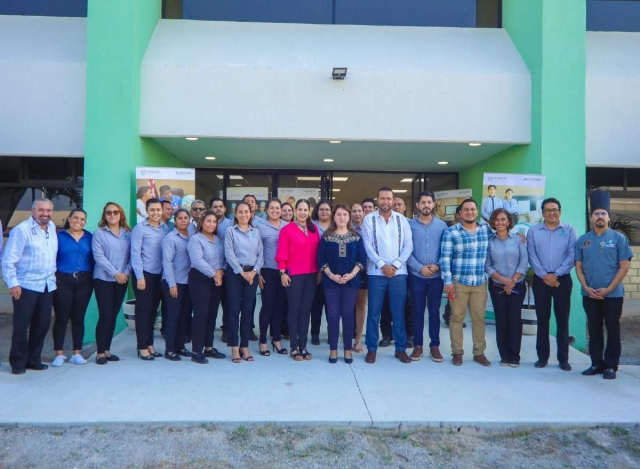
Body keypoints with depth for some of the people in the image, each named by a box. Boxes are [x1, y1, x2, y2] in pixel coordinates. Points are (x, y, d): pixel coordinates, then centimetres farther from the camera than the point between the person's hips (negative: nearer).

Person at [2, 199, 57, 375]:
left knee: (42, 325, 11)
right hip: (26, 286, -6)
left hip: (47, 285, 6)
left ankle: (33, 360, 24)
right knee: (21, 326, 3)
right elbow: (8, 259, -13)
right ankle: (18, 362, 16)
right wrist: (13, 283, -16)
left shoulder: (52, 227, 9)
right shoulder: (22, 230, -12)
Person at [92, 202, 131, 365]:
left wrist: (126, 273, -10)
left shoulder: (128, 233, 8)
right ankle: (100, 352, 4)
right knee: (105, 315, -6)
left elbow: (131, 255, 4)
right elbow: (99, 257, -10)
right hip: (103, 279, -4)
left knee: (113, 315, 8)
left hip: (122, 280, 4)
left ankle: (107, 350, 18)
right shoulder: (99, 233, -2)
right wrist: (115, 273, -15)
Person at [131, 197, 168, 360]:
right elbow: (135, 254, -9)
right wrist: (139, 277, -12)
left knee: (153, 310, 12)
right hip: (145, 274, -4)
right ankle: (142, 347, 13)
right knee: (143, 310, 3)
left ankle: (149, 344, 24)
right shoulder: (140, 228, -6)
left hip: (159, 274, 5)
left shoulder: (165, 228, 6)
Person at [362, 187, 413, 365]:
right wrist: (382, 265, -14)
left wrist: (395, 265, -11)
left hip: (399, 272, 1)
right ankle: (372, 349, 15)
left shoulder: (402, 220, 5)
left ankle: (401, 349, 19)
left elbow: (408, 245, 0)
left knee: (398, 312, 8)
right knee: (374, 312, 4)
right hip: (376, 272, -1)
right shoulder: (369, 219, 1)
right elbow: (368, 246, -6)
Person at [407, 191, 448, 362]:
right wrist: (420, 267, -13)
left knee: (434, 311, 9)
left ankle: (434, 346, 19)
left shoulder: (442, 225, 4)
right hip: (416, 275, -1)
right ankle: (418, 345, 17)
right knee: (418, 311, 7)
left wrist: (438, 265, -11)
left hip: (436, 276, 1)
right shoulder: (409, 224, -1)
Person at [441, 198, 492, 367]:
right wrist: (448, 281, -12)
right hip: (458, 282, -3)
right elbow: (445, 258, -7)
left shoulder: (486, 229, 7)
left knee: (479, 317, 8)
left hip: (480, 283, 3)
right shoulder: (451, 232, -4)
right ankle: (457, 352, 15)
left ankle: (479, 353, 19)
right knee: (457, 317, 4)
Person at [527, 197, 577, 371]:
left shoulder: (569, 230, 1)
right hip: (540, 280, 1)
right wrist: (544, 275, -11)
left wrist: (556, 274, -12)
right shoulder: (533, 231, 4)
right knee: (542, 319, 7)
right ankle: (542, 356, 16)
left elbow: (572, 256, -6)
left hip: (562, 279, -1)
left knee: (562, 319, 4)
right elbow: (532, 256, -2)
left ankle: (563, 359, 13)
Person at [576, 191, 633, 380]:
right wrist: (586, 288, -7)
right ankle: (597, 364, 21)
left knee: (612, 330, 6)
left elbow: (624, 267, -5)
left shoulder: (619, 238, -2)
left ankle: (611, 366, 16)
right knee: (594, 330, 10)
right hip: (589, 295, 3)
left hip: (613, 295, -2)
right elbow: (578, 267, 6)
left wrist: (608, 289, -12)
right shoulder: (582, 240, 5)